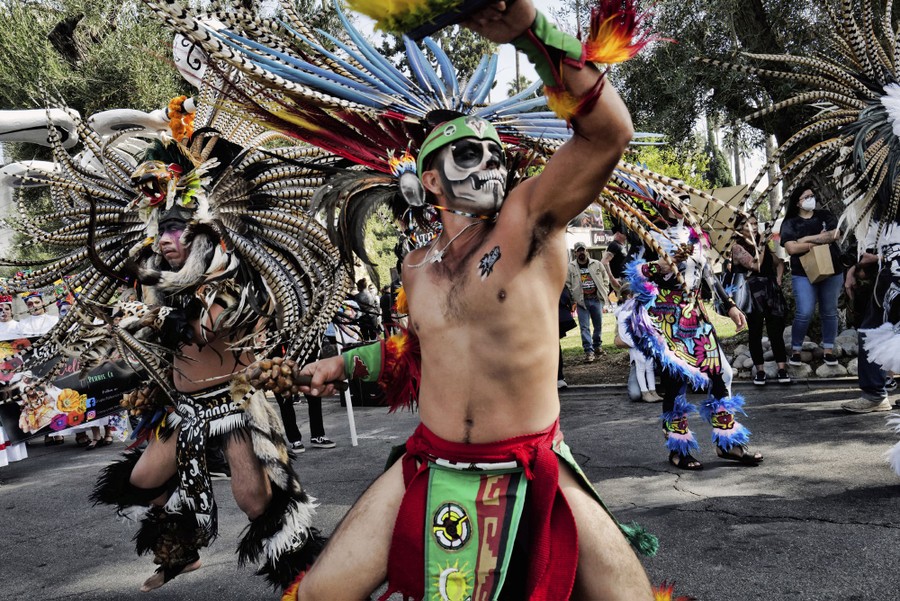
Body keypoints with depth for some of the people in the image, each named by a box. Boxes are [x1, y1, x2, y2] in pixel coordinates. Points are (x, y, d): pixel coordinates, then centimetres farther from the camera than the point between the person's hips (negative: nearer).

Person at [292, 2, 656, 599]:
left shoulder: (529, 219, -8)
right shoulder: (418, 266, 6)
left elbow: (610, 130, -24)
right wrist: (346, 363, 28)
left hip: (532, 474, -3)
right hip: (429, 471, 4)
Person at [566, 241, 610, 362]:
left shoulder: (597, 264, 5)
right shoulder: (571, 267, 1)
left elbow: (605, 279, 12)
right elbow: (567, 284, 1)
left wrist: (604, 292, 1)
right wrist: (572, 298, -9)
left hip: (596, 299, 2)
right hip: (581, 301, -2)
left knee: (598, 325, 12)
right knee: (584, 327, -5)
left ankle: (597, 345, 31)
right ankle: (588, 351, -3)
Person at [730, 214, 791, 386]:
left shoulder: (764, 244, 18)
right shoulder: (738, 247, 0)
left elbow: (779, 263, 23)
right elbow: (756, 265, -12)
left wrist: (778, 279, 7)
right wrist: (761, 248, -3)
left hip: (771, 290, 4)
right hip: (752, 292, -4)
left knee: (776, 330, -2)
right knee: (755, 331, 0)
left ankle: (782, 370, -2)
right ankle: (760, 371, 7)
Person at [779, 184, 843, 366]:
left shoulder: (825, 215, 7)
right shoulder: (790, 223, -1)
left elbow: (835, 234, -10)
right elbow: (791, 248, -15)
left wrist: (807, 239, -13)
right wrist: (820, 240, -13)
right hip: (804, 274, -3)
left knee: (829, 312, 9)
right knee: (805, 313, -11)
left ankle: (829, 350, 19)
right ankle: (795, 350, 5)